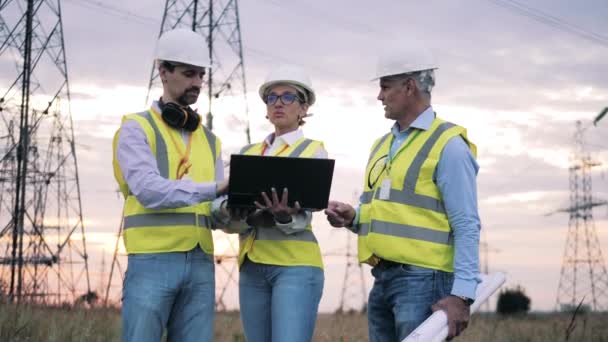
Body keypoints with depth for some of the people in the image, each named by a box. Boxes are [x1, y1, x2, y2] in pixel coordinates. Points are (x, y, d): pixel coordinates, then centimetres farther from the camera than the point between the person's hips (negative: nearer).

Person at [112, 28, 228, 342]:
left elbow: (213, 211, 14)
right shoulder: (137, 128, 1)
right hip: (152, 261, -5)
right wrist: (214, 188, -24)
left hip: (201, 264, 6)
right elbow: (149, 190, -15)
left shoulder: (209, 140, 20)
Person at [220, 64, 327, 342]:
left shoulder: (313, 151, 3)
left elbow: (301, 218, -9)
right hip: (252, 266, 5)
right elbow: (228, 219, 7)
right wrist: (252, 215, -15)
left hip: (295, 265, -5)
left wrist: (284, 215, -32)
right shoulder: (248, 153, 16)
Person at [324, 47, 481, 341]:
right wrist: (352, 218, 3)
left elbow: (467, 226, -11)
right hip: (382, 281, 8)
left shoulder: (447, 144, -6)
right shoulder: (382, 145, 19)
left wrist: (461, 295, -20)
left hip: (422, 279, -8)